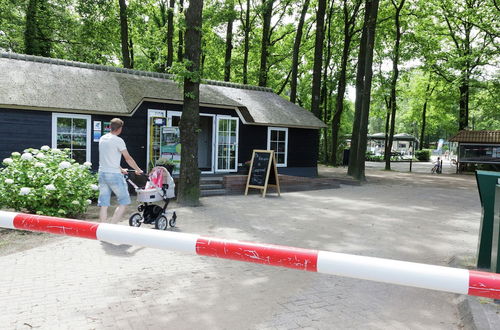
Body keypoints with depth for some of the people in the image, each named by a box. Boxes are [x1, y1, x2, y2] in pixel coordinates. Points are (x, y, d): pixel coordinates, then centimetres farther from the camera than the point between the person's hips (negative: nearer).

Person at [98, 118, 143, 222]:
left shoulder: (102, 139, 12)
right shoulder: (118, 140, -10)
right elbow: (128, 158, -7)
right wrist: (138, 170, 5)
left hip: (102, 174, 7)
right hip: (114, 175, -7)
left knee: (104, 204, 9)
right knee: (124, 202, 3)